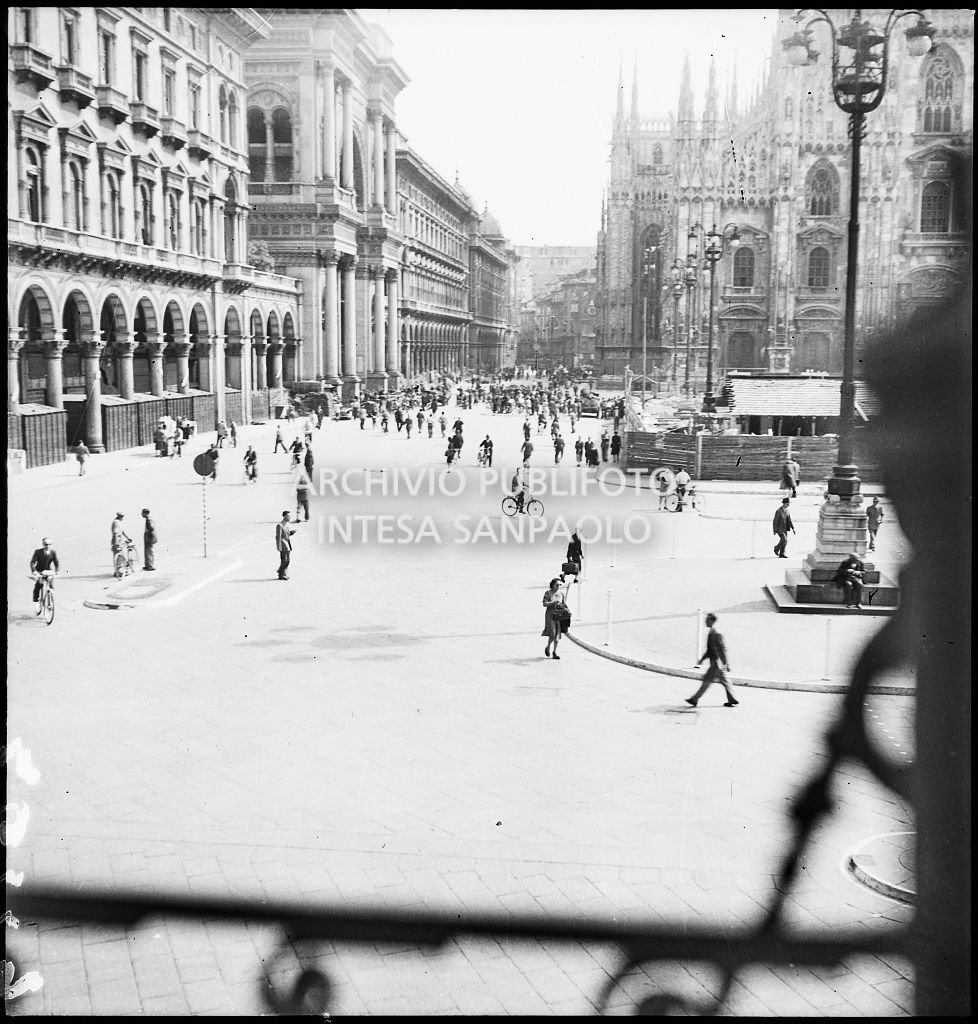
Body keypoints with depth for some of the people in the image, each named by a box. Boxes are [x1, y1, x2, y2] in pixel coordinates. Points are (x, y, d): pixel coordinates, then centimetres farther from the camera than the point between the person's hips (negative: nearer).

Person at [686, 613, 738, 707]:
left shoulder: (717, 634, -18)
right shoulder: (710, 633, 12)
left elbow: (723, 649, -19)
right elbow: (709, 650, 22)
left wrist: (726, 664, -20)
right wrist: (702, 659, 20)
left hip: (717, 663, -10)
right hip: (714, 662, 10)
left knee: (707, 681, -4)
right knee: (724, 681, 13)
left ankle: (695, 700, -1)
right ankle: (732, 700, 19)